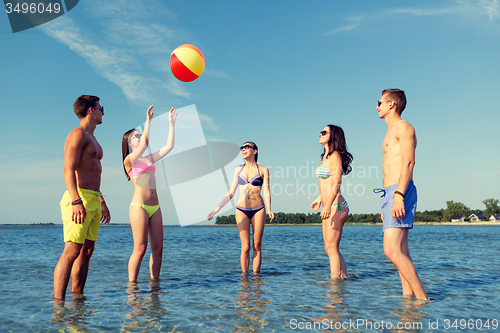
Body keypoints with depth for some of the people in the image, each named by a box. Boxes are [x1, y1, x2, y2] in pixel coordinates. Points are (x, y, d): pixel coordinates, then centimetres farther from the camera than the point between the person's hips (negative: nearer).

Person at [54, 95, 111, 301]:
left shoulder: (92, 139, 25)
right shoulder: (78, 135, -5)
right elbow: (69, 170, -17)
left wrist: (102, 202, 27)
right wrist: (76, 201, -28)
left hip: (93, 201, 10)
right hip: (79, 199, -10)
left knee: (87, 251, 8)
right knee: (72, 251, -13)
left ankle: (77, 296, 14)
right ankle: (58, 301, -12)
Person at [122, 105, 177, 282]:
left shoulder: (149, 159, 19)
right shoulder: (129, 160, 0)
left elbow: (169, 146, 16)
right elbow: (144, 143, -17)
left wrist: (172, 123, 16)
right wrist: (148, 120, -16)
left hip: (155, 207, 7)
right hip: (139, 206, -7)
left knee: (157, 248, 4)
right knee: (140, 249, -8)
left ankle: (154, 281, 13)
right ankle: (132, 284, 1)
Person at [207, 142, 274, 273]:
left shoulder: (263, 170, 4)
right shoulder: (238, 169, 10)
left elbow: (266, 192, -2)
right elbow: (231, 192, 9)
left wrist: (269, 210, -18)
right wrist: (217, 208, 3)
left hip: (258, 209, -1)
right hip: (241, 210, 1)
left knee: (257, 246, 2)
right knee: (245, 247, -2)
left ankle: (256, 274, 8)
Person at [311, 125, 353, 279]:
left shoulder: (335, 155, -10)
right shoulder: (326, 156, 18)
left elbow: (337, 182, -21)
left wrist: (328, 205, -29)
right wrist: (319, 199, 32)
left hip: (336, 206, -10)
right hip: (330, 207, 10)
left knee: (331, 247, -8)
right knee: (330, 248, 11)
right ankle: (344, 277, 18)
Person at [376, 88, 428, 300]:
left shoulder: (403, 127, -2)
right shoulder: (391, 132, 26)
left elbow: (409, 162, -15)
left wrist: (399, 195, -25)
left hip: (400, 191, -10)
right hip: (390, 193, 10)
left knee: (392, 250, -18)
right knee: (400, 252, 6)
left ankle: (422, 299, -14)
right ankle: (407, 296, 9)